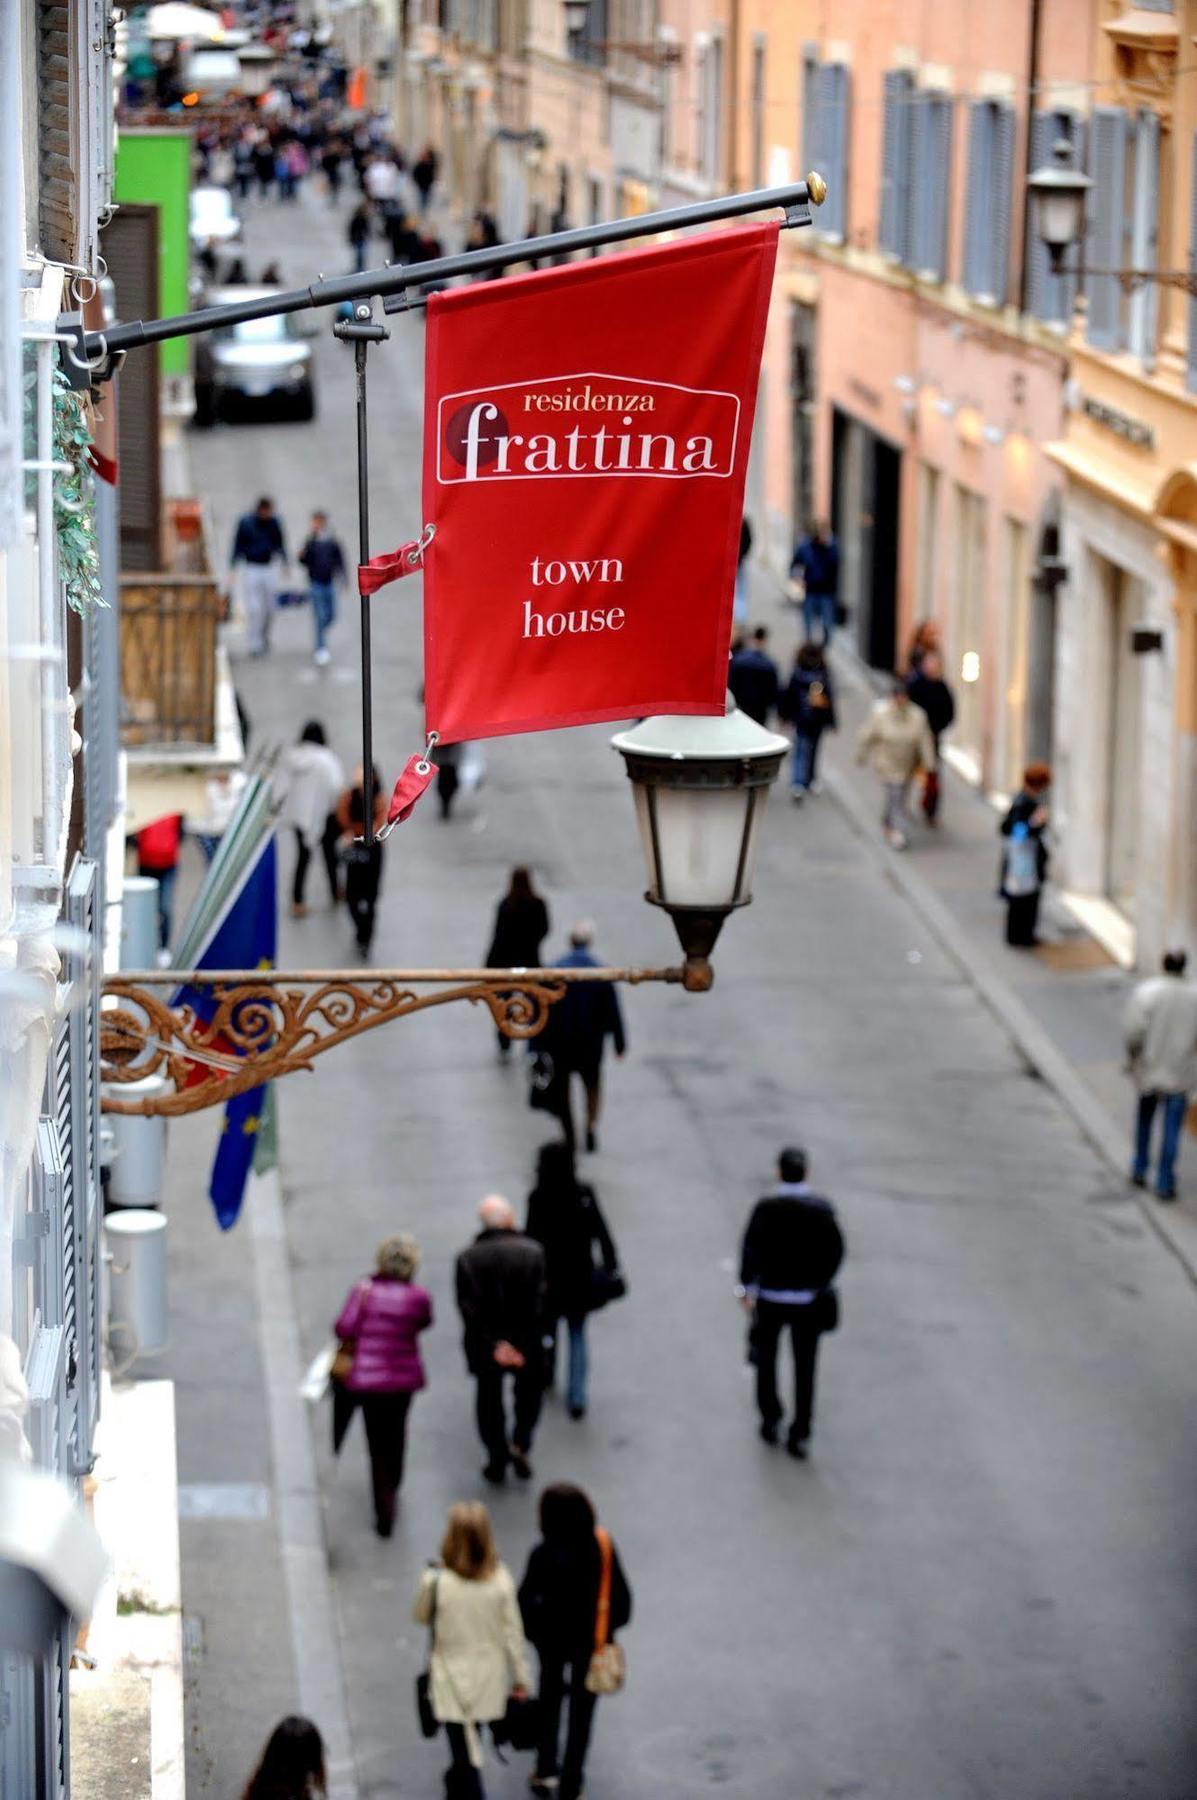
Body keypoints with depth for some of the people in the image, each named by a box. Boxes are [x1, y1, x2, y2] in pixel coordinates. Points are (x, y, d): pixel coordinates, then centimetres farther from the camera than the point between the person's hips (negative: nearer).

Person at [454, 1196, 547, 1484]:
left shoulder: (468, 1258, -11)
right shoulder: (533, 1252, -12)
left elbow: (468, 1307, -16)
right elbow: (538, 1302, -15)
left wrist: (495, 1344, -15)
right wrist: (522, 1346, -13)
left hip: (484, 1346, 0)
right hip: (527, 1343, 0)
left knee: (489, 1399, 17)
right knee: (529, 1394, 23)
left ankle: (497, 1460, 21)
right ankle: (520, 1445, 10)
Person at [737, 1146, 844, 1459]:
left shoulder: (766, 1207, -14)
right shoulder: (822, 1208, -9)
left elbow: (751, 1248, -19)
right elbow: (834, 1249, -7)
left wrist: (746, 1288, -11)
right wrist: (821, 1281, 6)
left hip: (770, 1297, -1)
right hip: (809, 1300, 1)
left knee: (766, 1359, 21)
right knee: (805, 1366, 10)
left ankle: (770, 1420, 27)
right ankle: (800, 1434, 9)